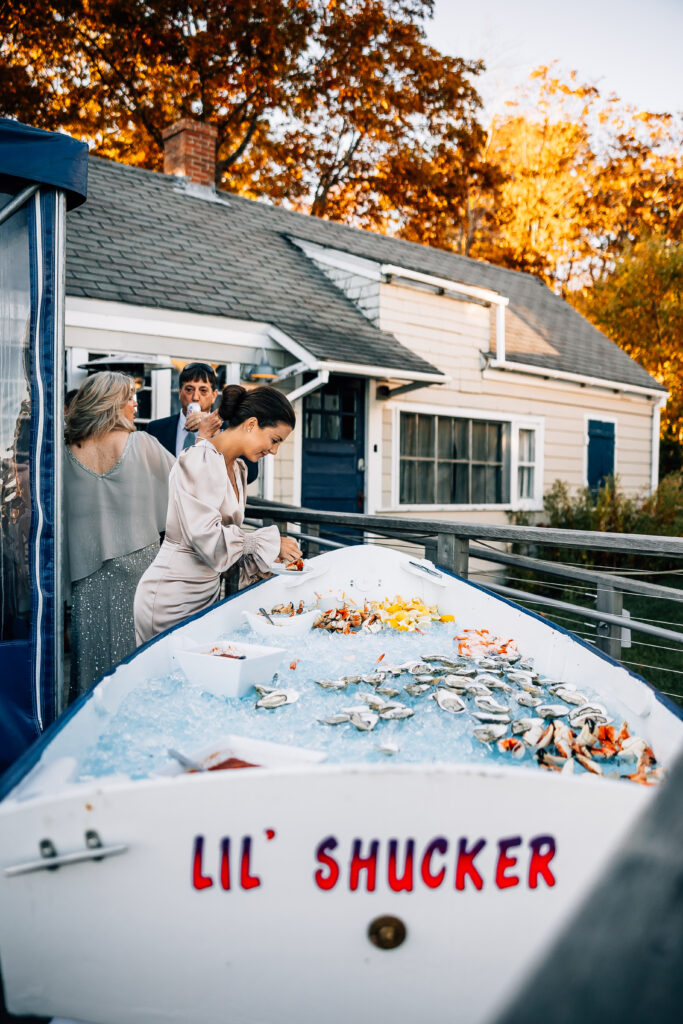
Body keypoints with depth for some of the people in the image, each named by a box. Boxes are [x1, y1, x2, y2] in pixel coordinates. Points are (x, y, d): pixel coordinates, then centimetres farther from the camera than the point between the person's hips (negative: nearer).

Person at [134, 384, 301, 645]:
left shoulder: (238, 468, 12)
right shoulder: (198, 460, -17)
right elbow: (207, 536, -24)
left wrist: (257, 562, 2)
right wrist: (269, 542, -16)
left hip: (207, 592, 8)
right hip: (173, 597, -8)